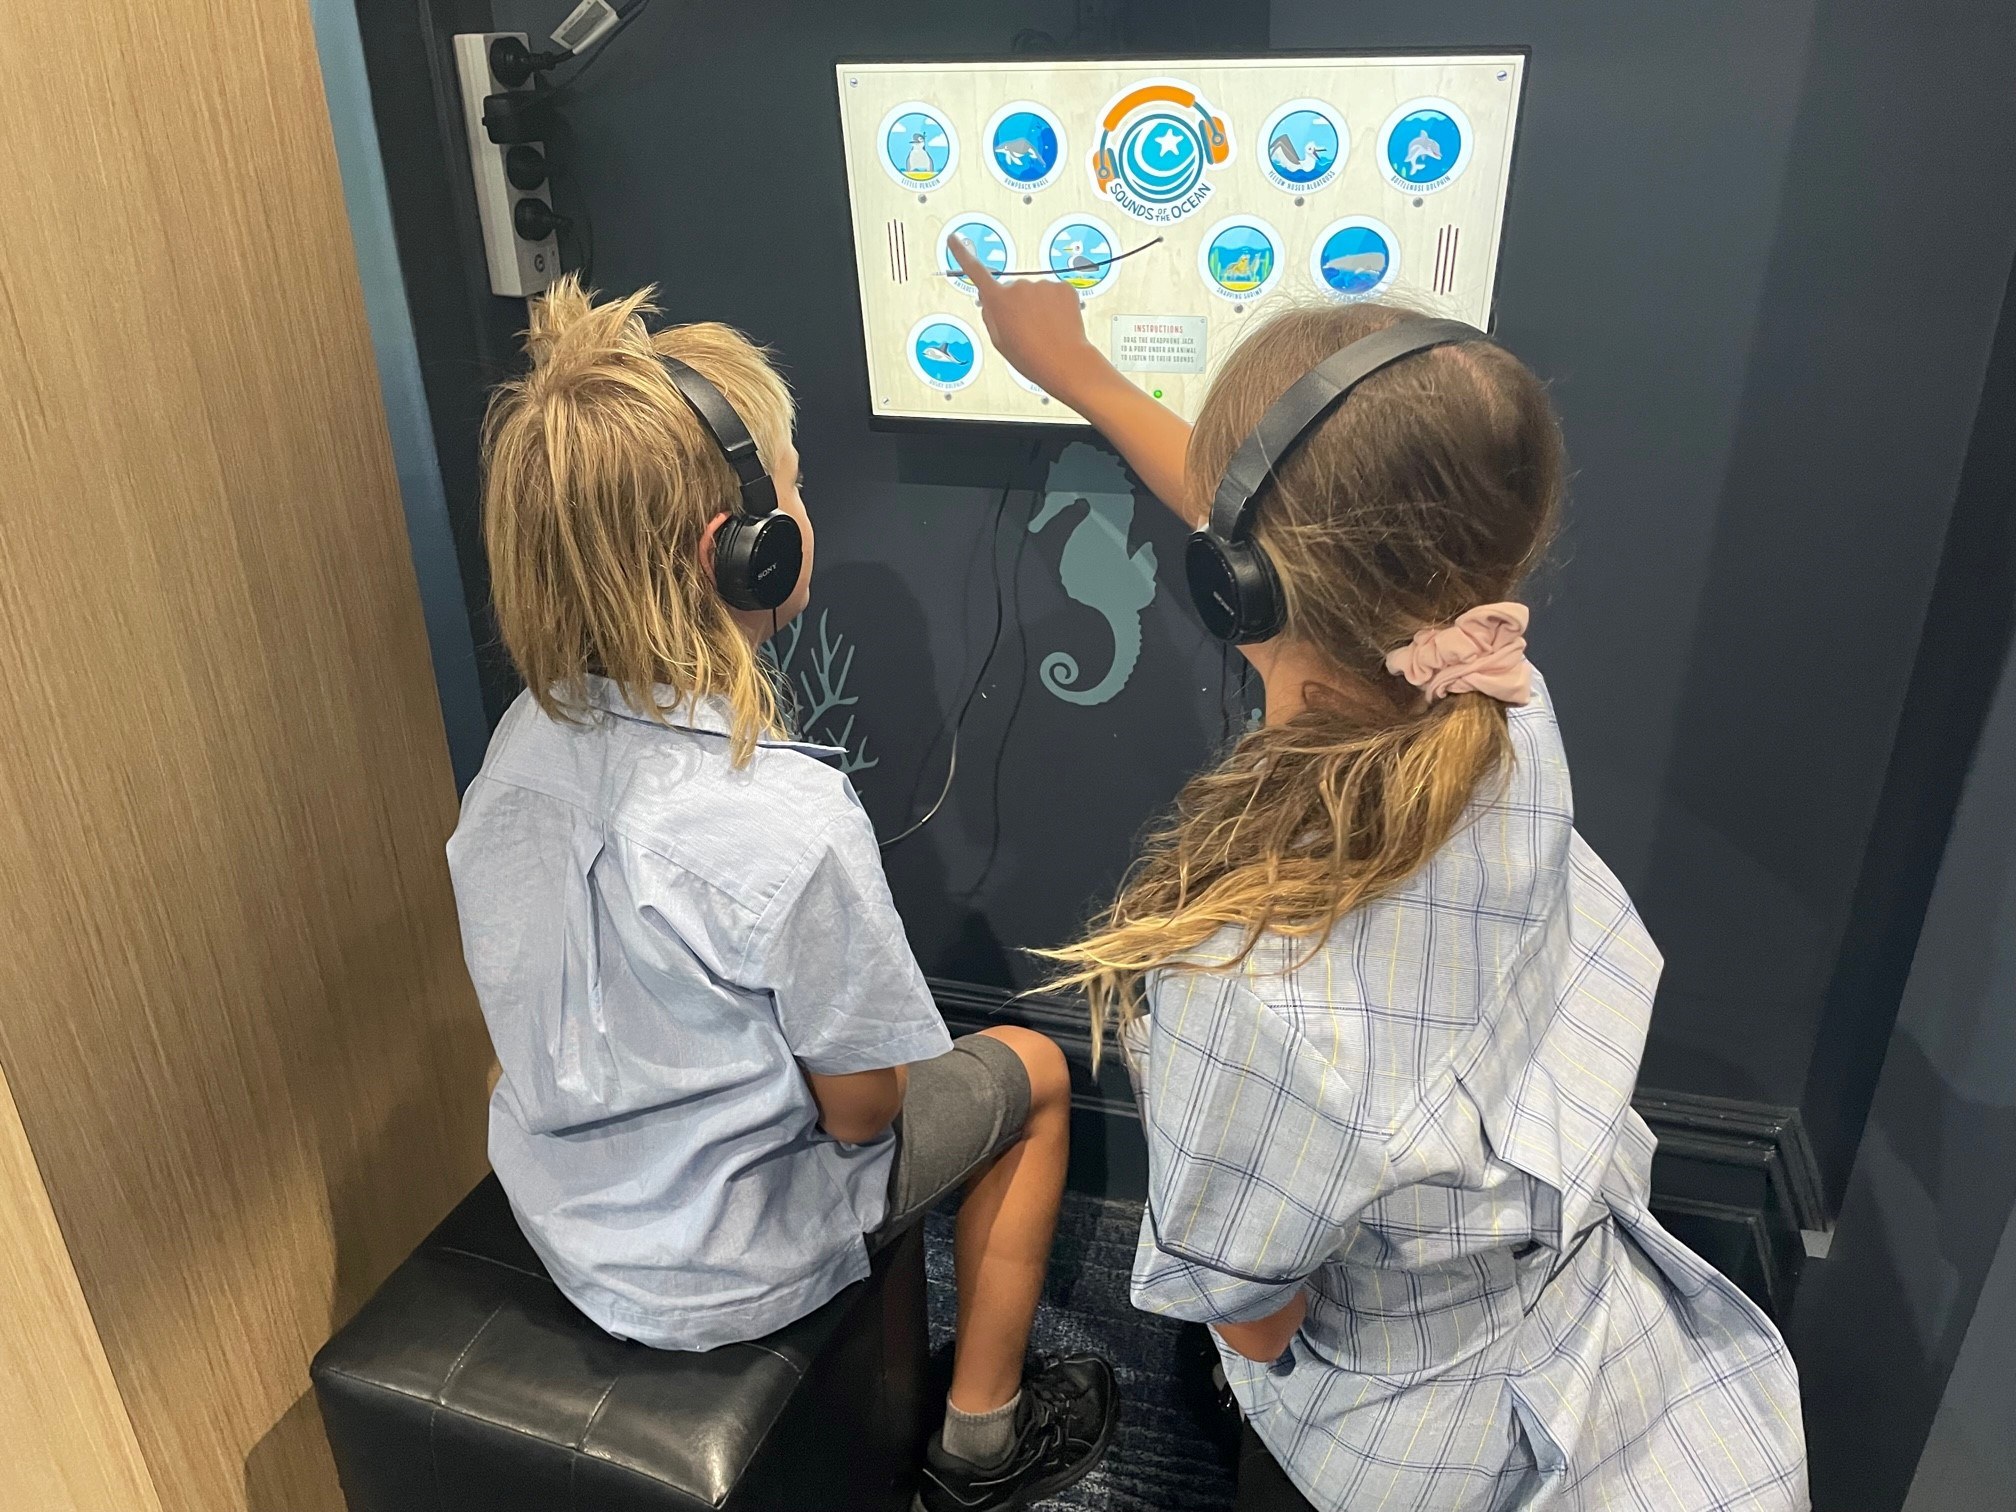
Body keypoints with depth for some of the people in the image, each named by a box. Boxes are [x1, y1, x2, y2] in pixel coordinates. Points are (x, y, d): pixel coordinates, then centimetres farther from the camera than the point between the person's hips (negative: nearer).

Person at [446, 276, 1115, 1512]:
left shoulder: (526, 737, -13)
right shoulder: (792, 819, -35)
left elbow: (585, 1007, 1)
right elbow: (859, 1110, -21)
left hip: (561, 1216, 6)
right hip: (715, 1273, -6)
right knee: (1032, 1076, 14)